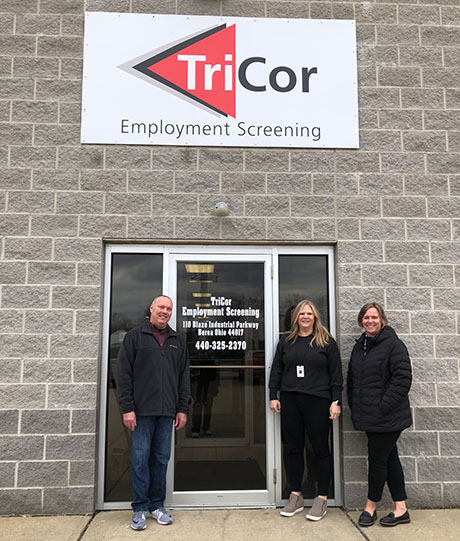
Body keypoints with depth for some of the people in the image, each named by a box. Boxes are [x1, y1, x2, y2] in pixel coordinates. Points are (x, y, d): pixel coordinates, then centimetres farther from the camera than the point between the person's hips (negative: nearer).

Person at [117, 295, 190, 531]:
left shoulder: (177, 341, 13)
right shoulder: (134, 336, 1)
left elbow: (184, 377, 13)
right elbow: (123, 374, -4)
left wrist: (182, 408, 7)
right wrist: (127, 408, -10)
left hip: (167, 412, 4)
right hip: (141, 411, -3)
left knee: (161, 459, 10)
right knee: (140, 459, 2)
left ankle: (156, 505, 23)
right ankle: (140, 509, 15)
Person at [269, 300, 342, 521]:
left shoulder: (326, 341, 2)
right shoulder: (286, 341, 10)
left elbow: (336, 374, 1)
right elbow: (276, 370, 12)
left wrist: (336, 401, -5)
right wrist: (273, 396, 5)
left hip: (318, 402, -3)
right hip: (290, 401, 3)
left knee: (320, 449, 4)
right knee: (293, 448, 10)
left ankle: (322, 498, 17)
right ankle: (295, 496, 24)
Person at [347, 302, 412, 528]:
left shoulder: (393, 344, -12)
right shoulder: (359, 346, 12)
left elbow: (402, 378, -18)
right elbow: (352, 378, 19)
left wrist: (383, 407, -19)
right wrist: (354, 406, 12)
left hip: (387, 417, -7)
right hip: (369, 416, 7)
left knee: (377, 459, 1)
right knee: (389, 459, 13)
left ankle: (370, 507, 19)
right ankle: (401, 510, 23)